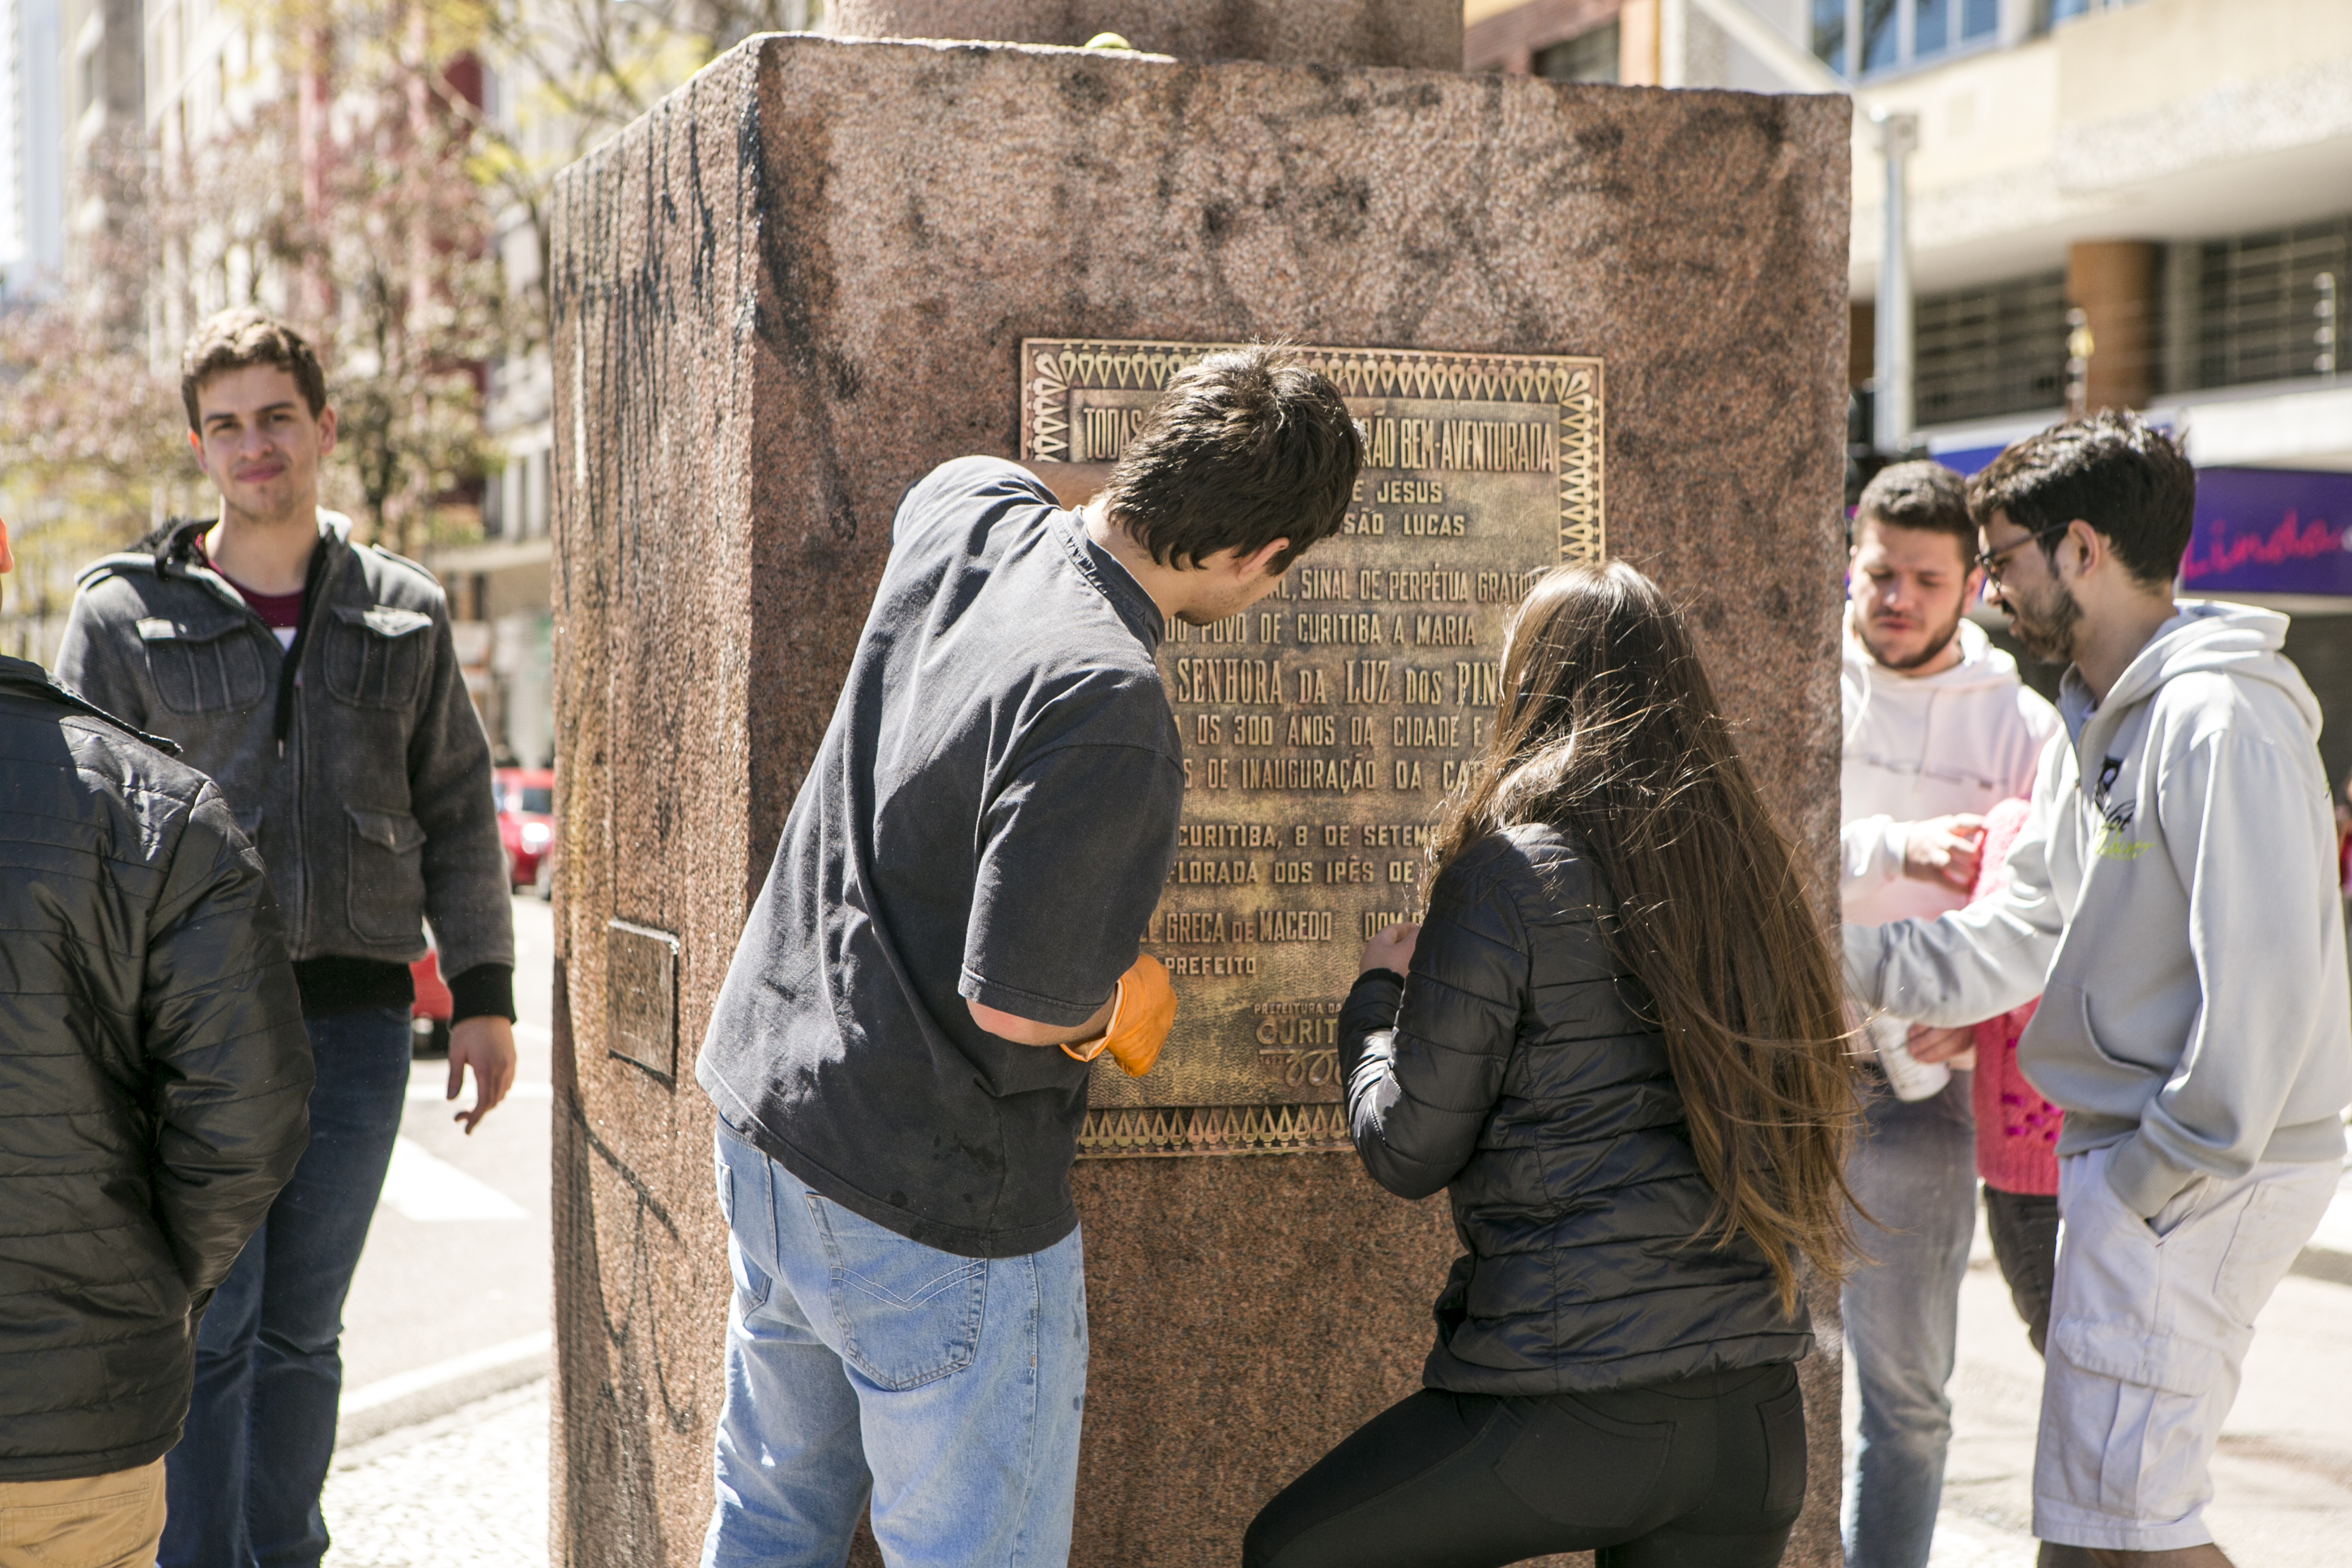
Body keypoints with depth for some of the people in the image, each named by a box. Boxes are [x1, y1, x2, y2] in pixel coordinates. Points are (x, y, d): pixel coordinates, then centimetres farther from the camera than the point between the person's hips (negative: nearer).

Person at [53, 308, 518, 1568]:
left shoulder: (404, 613, 9)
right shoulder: (125, 614, 2)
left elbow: (457, 815, 13)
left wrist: (483, 994, 8)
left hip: (356, 1024, 2)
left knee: (303, 1328, 11)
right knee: (206, 1329, -4)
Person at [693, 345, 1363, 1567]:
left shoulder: (969, 510, -3)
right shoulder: (1107, 710, -28)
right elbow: (1014, 1001, -26)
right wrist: (1126, 1009, -4)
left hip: (762, 1112, 9)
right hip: (931, 1214, -8)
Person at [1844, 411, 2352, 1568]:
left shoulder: (2219, 719, -18)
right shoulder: (2095, 725, 16)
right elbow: (2018, 937, 17)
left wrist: (2164, 1172, -20)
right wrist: (1841, 959, 10)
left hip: (2202, 1178, -10)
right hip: (2126, 1160, 10)